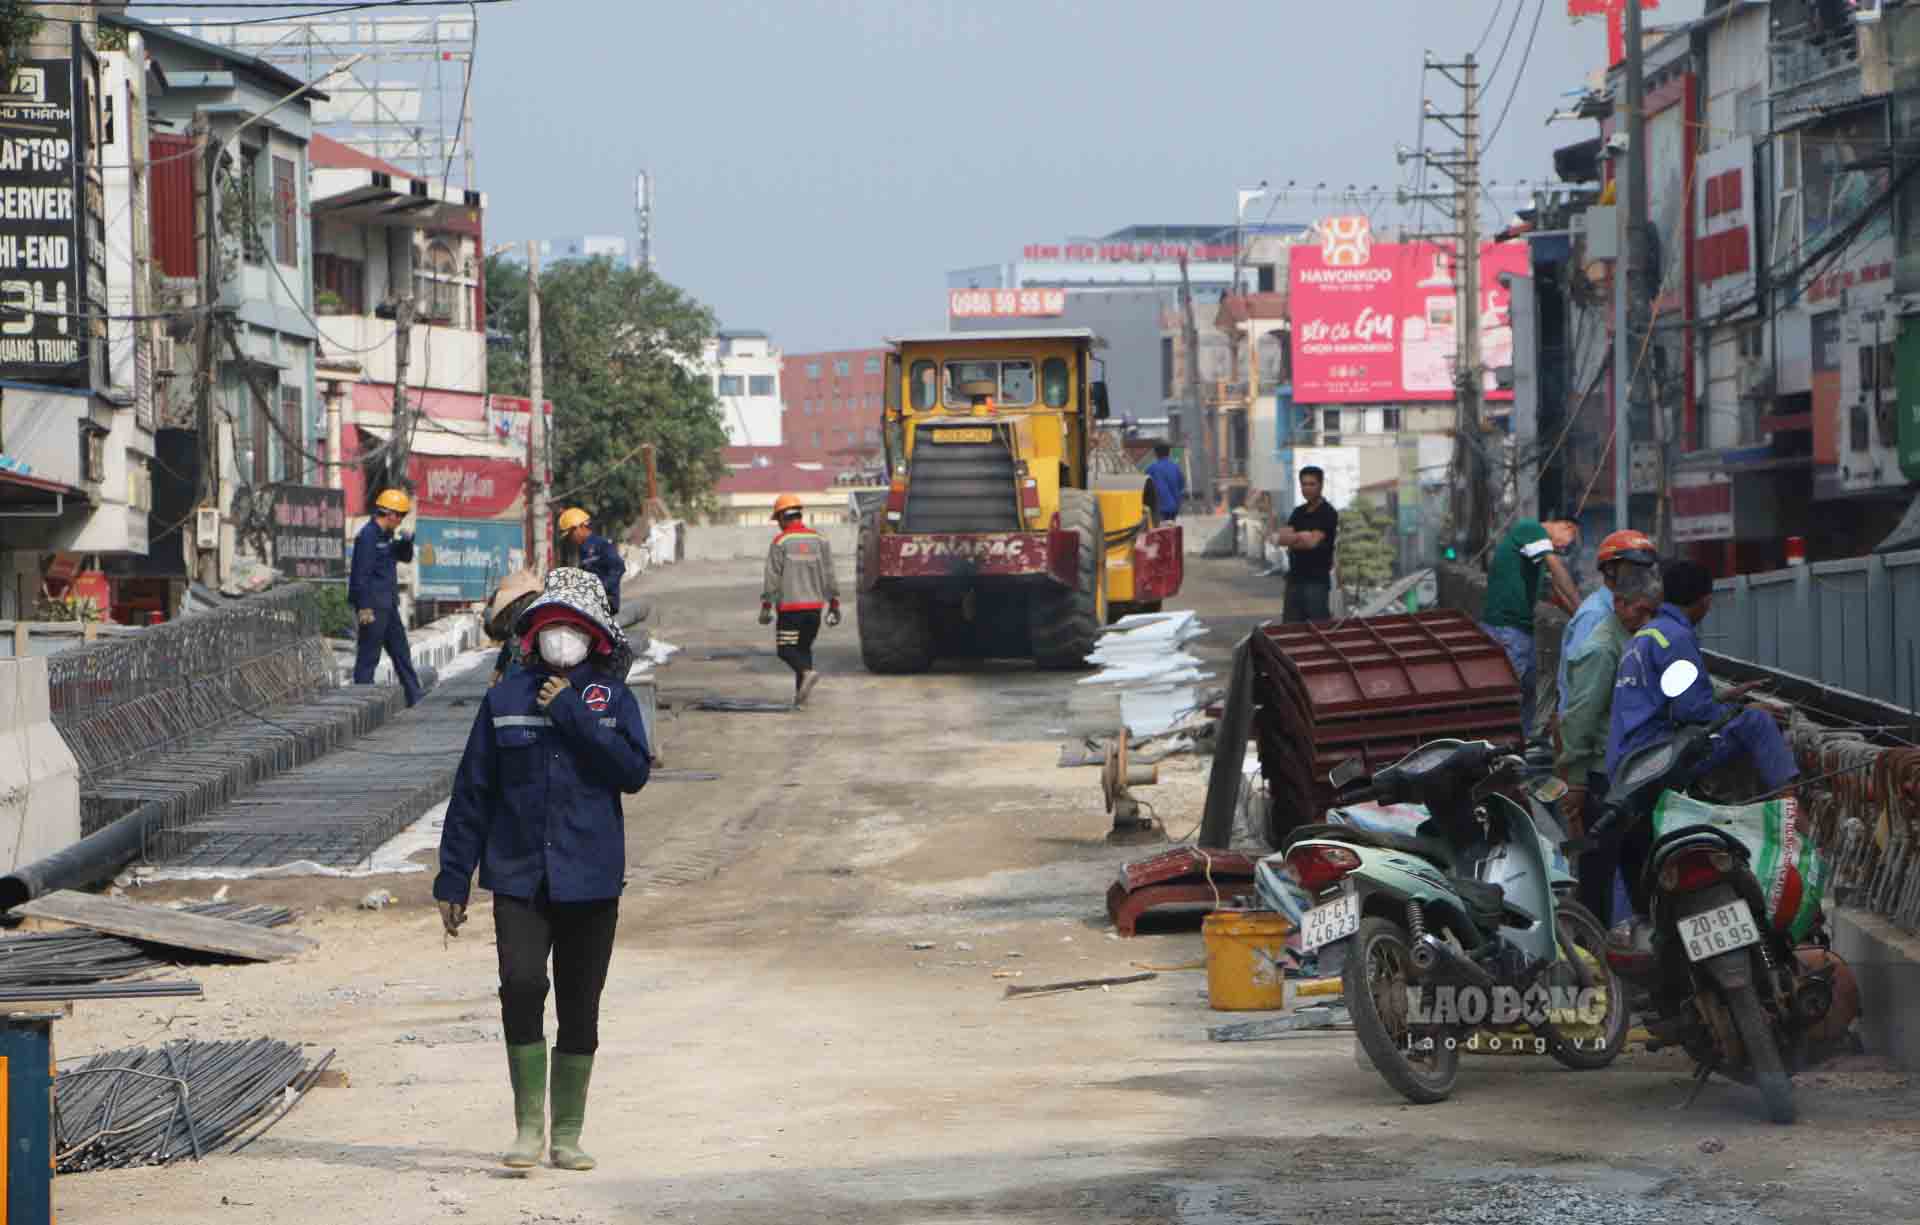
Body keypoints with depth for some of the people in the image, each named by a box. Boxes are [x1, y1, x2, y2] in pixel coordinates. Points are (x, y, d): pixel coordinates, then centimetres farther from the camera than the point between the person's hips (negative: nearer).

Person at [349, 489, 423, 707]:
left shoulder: (385, 536, 14)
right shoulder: (368, 536, -15)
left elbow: (405, 557, 26)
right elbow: (361, 574, -20)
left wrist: (406, 543, 3)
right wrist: (364, 608, -23)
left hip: (388, 605, 10)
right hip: (372, 607, -10)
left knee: (401, 652, 13)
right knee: (368, 656, -5)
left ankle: (415, 698, 18)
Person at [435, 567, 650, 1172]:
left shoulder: (613, 699, 4)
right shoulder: (506, 698, 5)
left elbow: (634, 771, -12)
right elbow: (472, 792, 7)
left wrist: (571, 713, -15)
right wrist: (453, 878, 6)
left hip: (590, 878, 1)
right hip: (519, 877, -1)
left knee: (579, 1009, 5)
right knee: (521, 987, -18)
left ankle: (567, 1135, 17)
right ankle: (528, 1126, -7)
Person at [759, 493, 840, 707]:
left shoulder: (780, 542, -7)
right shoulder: (819, 540, 7)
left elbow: (772, 577, -8)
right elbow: (828, 575, 7)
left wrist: (766, 607, -4)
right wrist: (834, 605, 11)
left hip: (790, 605, -5)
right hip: (815, 604, 5)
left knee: (786, 649, 0)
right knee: (804, 647, 14)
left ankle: (807, 673, -26)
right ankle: (800, 693, 9)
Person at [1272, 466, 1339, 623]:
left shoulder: (1327, 513, -6)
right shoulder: (1298, 512, 15)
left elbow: (1312, 542, -17)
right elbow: (1282, 538, 2)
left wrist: (1291, 540, -4)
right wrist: (1300, 536, -16)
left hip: (1317, 580, -7)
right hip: (1295, 578, 7)